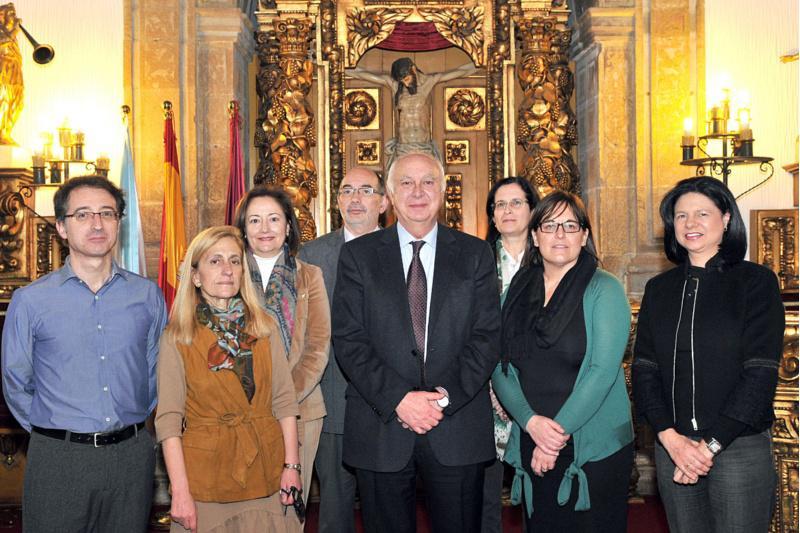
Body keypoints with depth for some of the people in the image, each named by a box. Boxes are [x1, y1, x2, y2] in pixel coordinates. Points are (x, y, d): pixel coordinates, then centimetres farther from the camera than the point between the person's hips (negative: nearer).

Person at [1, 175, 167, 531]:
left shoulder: (148, 295, 2)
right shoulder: (30, 301, -3)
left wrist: (133, 423, 9)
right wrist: (55, 433, 6)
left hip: (132, 457, 2)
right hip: (59, 461, -2)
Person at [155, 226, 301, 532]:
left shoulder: (264, 328, 4)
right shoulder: (176, 338, -4)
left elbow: (284, 400, 4)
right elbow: (168, 419, -8)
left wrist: (291, 465, -2)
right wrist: (180, 491, -14)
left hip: (262, 470, 3)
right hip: (204, 471, -2)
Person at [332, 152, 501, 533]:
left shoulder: (475, 254, 6)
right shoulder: (358, 255, 4)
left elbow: (487, 336, -1)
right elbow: (348, 340, -4)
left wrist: (445, 397, -13)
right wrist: (398, 398, -14)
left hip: (458, 424, 1)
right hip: (381, 428, 0)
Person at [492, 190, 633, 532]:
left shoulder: (604, 290, -5)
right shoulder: (517, 293, 7)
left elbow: (603, 369, -13)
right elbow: (499, 367, 2)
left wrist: (559, 430, -16)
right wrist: (531, 421, -13)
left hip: (595, 449, -3)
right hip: (532, 450, 4)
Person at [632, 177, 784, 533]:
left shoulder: (756, 282, -3)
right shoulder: (659, 289, 8)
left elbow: (761, 372, -9)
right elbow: (644, 367, 3)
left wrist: (711, 443, -14)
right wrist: (670, 436, -11)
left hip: (740, 446, -3)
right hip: (672, 446, 3)